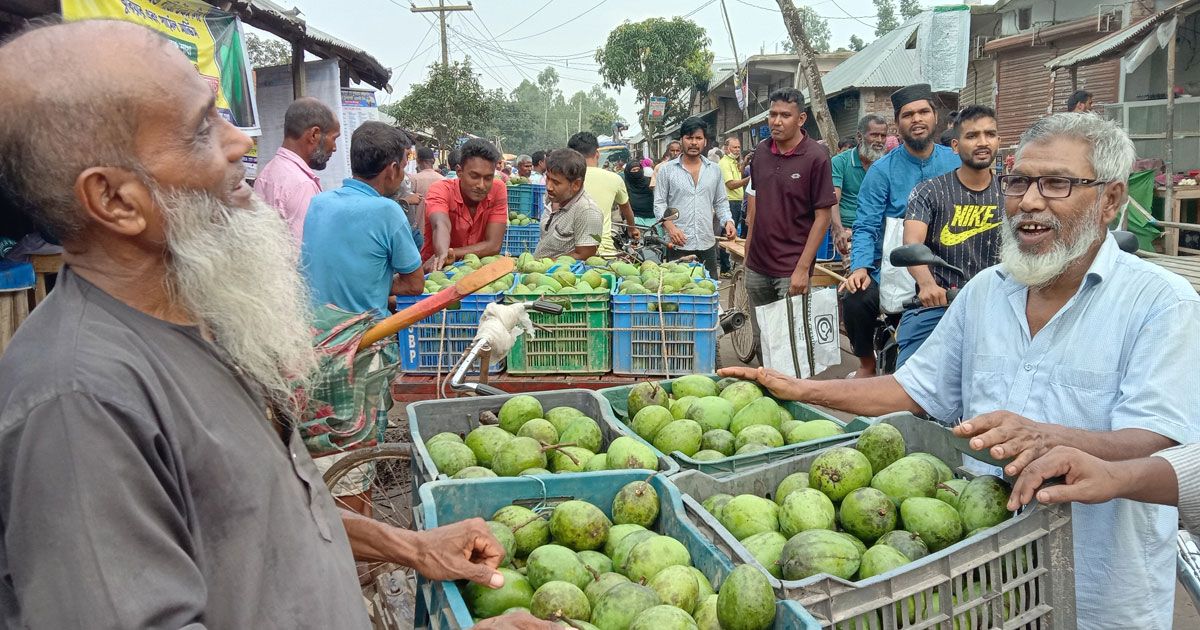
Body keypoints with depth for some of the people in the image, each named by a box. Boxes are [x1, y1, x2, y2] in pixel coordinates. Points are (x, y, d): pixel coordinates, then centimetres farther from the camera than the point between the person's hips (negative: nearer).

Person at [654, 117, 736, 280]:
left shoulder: (714, 170, 11)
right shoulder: (667, 170, 3)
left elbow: (721, 203, 15)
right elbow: (659, 203, 1)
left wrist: (727, 221, -4)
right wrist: (670, 226, -16)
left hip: (707, 244, 3)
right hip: (678, 244, -3)